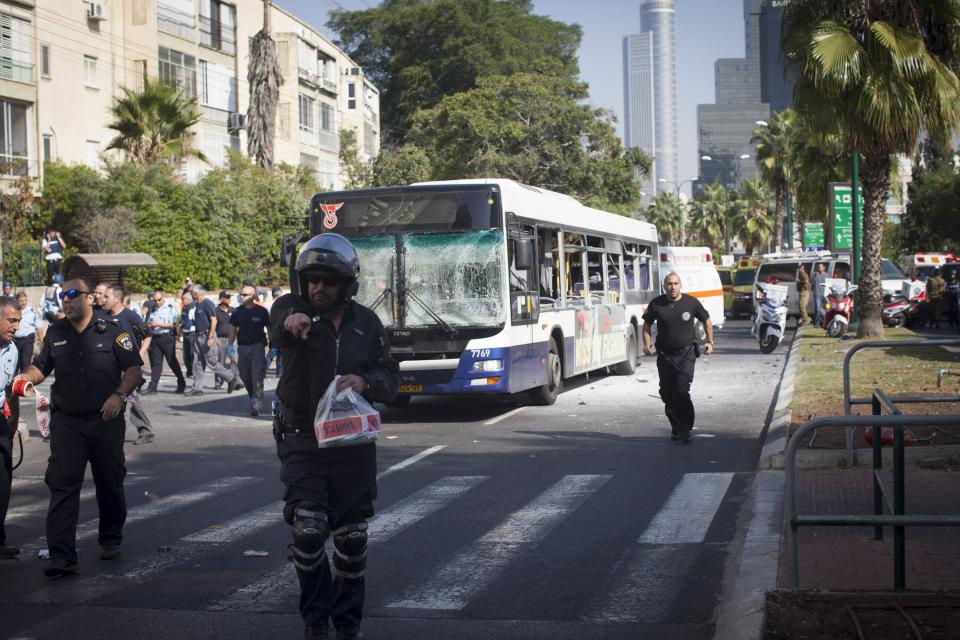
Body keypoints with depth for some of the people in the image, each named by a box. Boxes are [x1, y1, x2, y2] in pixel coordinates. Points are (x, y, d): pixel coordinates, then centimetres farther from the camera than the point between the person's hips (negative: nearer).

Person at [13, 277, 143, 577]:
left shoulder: (111, 332, -1)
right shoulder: (55, 333, 7)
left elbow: (133, 369, -2)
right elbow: (41, 367, 15)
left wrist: (119, 395, -18)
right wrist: (25, 378, -7)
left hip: (107, 420, -1)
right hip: (66, 422, 1)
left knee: (110, 484, 11)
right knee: (63, 487, -9)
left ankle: (111, 539, 33)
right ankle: (62, 557, -11)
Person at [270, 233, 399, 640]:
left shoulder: (366, 323, 4)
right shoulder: (292, 308, -5)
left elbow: (389, 379, 3)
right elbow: (277, 327, -30)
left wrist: (365, 382, -20)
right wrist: (289, 323, -55)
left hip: (354, 443, 3)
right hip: (303, 441, -3)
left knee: (352, 537, 10)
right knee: (308, 530, -13)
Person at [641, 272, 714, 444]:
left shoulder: (691, 302, -2)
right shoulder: (656, 304, -1)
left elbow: (706, 321, 12)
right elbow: (647, 324, 11)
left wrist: (710, 342, 5)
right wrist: (647, 343, -3)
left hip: (686, 354, -2)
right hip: (664, 356, 2)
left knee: (682, 391, -15)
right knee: (667, 394, 6)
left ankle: (686, 429, -8)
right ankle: (675, 427, 23)